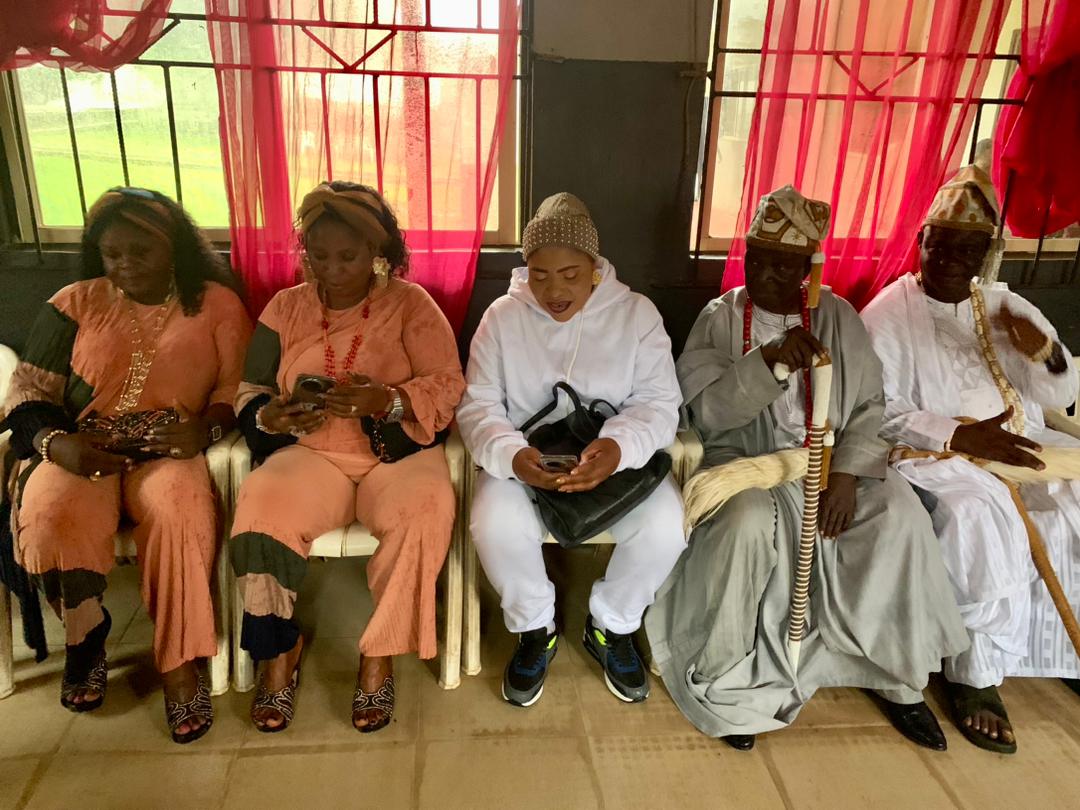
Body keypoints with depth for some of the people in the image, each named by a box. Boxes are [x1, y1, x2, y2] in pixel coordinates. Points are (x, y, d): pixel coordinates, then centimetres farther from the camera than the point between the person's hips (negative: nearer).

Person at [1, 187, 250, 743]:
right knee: (50, 515, -30)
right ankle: (85, 635, -2)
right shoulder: (73, 305, 11)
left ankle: (178, 662, -21)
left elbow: (238, 385, 1)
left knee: (179, 510, -36)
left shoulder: (217, 302, 7)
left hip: (169, 452, -2)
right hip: (81, 452, 2)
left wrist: (207, 428, -19)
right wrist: (56, 442, -13)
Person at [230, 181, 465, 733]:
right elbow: (248, 393, 11)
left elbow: (448, 385, -8)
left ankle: (379, 656, -13)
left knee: (424, 511, -33)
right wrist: (270, 416, -14)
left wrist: (386, 400, -27)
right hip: (310, 452, 2)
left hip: (397, 451, -1)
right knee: (261, 507, -29)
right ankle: (278, 650, -5)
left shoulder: (410, 303, 1)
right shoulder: (285, 307, 9)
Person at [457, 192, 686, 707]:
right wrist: (510, 454, -28)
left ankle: (611, 626, 5)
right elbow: (477, 405, -5)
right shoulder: (503, 316, -1)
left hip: (615, 458, 1)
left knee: (665, 525, -28)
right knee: (495, 525, -32)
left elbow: (659, 403, -7)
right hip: (524, 462, 0)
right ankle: (535, 629, 2)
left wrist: (619, 447, -30)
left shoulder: (636, 313, -2)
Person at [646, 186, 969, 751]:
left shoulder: (837, 315, 4)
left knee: (902, 517, -23)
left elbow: (869, 404, 2)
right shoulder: (720, 318, -2)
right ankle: (726, 682, -11)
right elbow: (705, 411, -13)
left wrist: (847, 471, -13)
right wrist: (768, 359, -26)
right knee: (749, 524, -34)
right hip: (746, 460, -2)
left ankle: (898, 678, 1)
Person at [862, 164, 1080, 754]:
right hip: (935, 455, -6)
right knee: (980, 513, -33)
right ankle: (974, 672, -18)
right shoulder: (888, 313, -2)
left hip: (1021, 446, 6)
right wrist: (960, 435, -24)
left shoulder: (1007, 307, 15)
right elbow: (874, 411, -12)